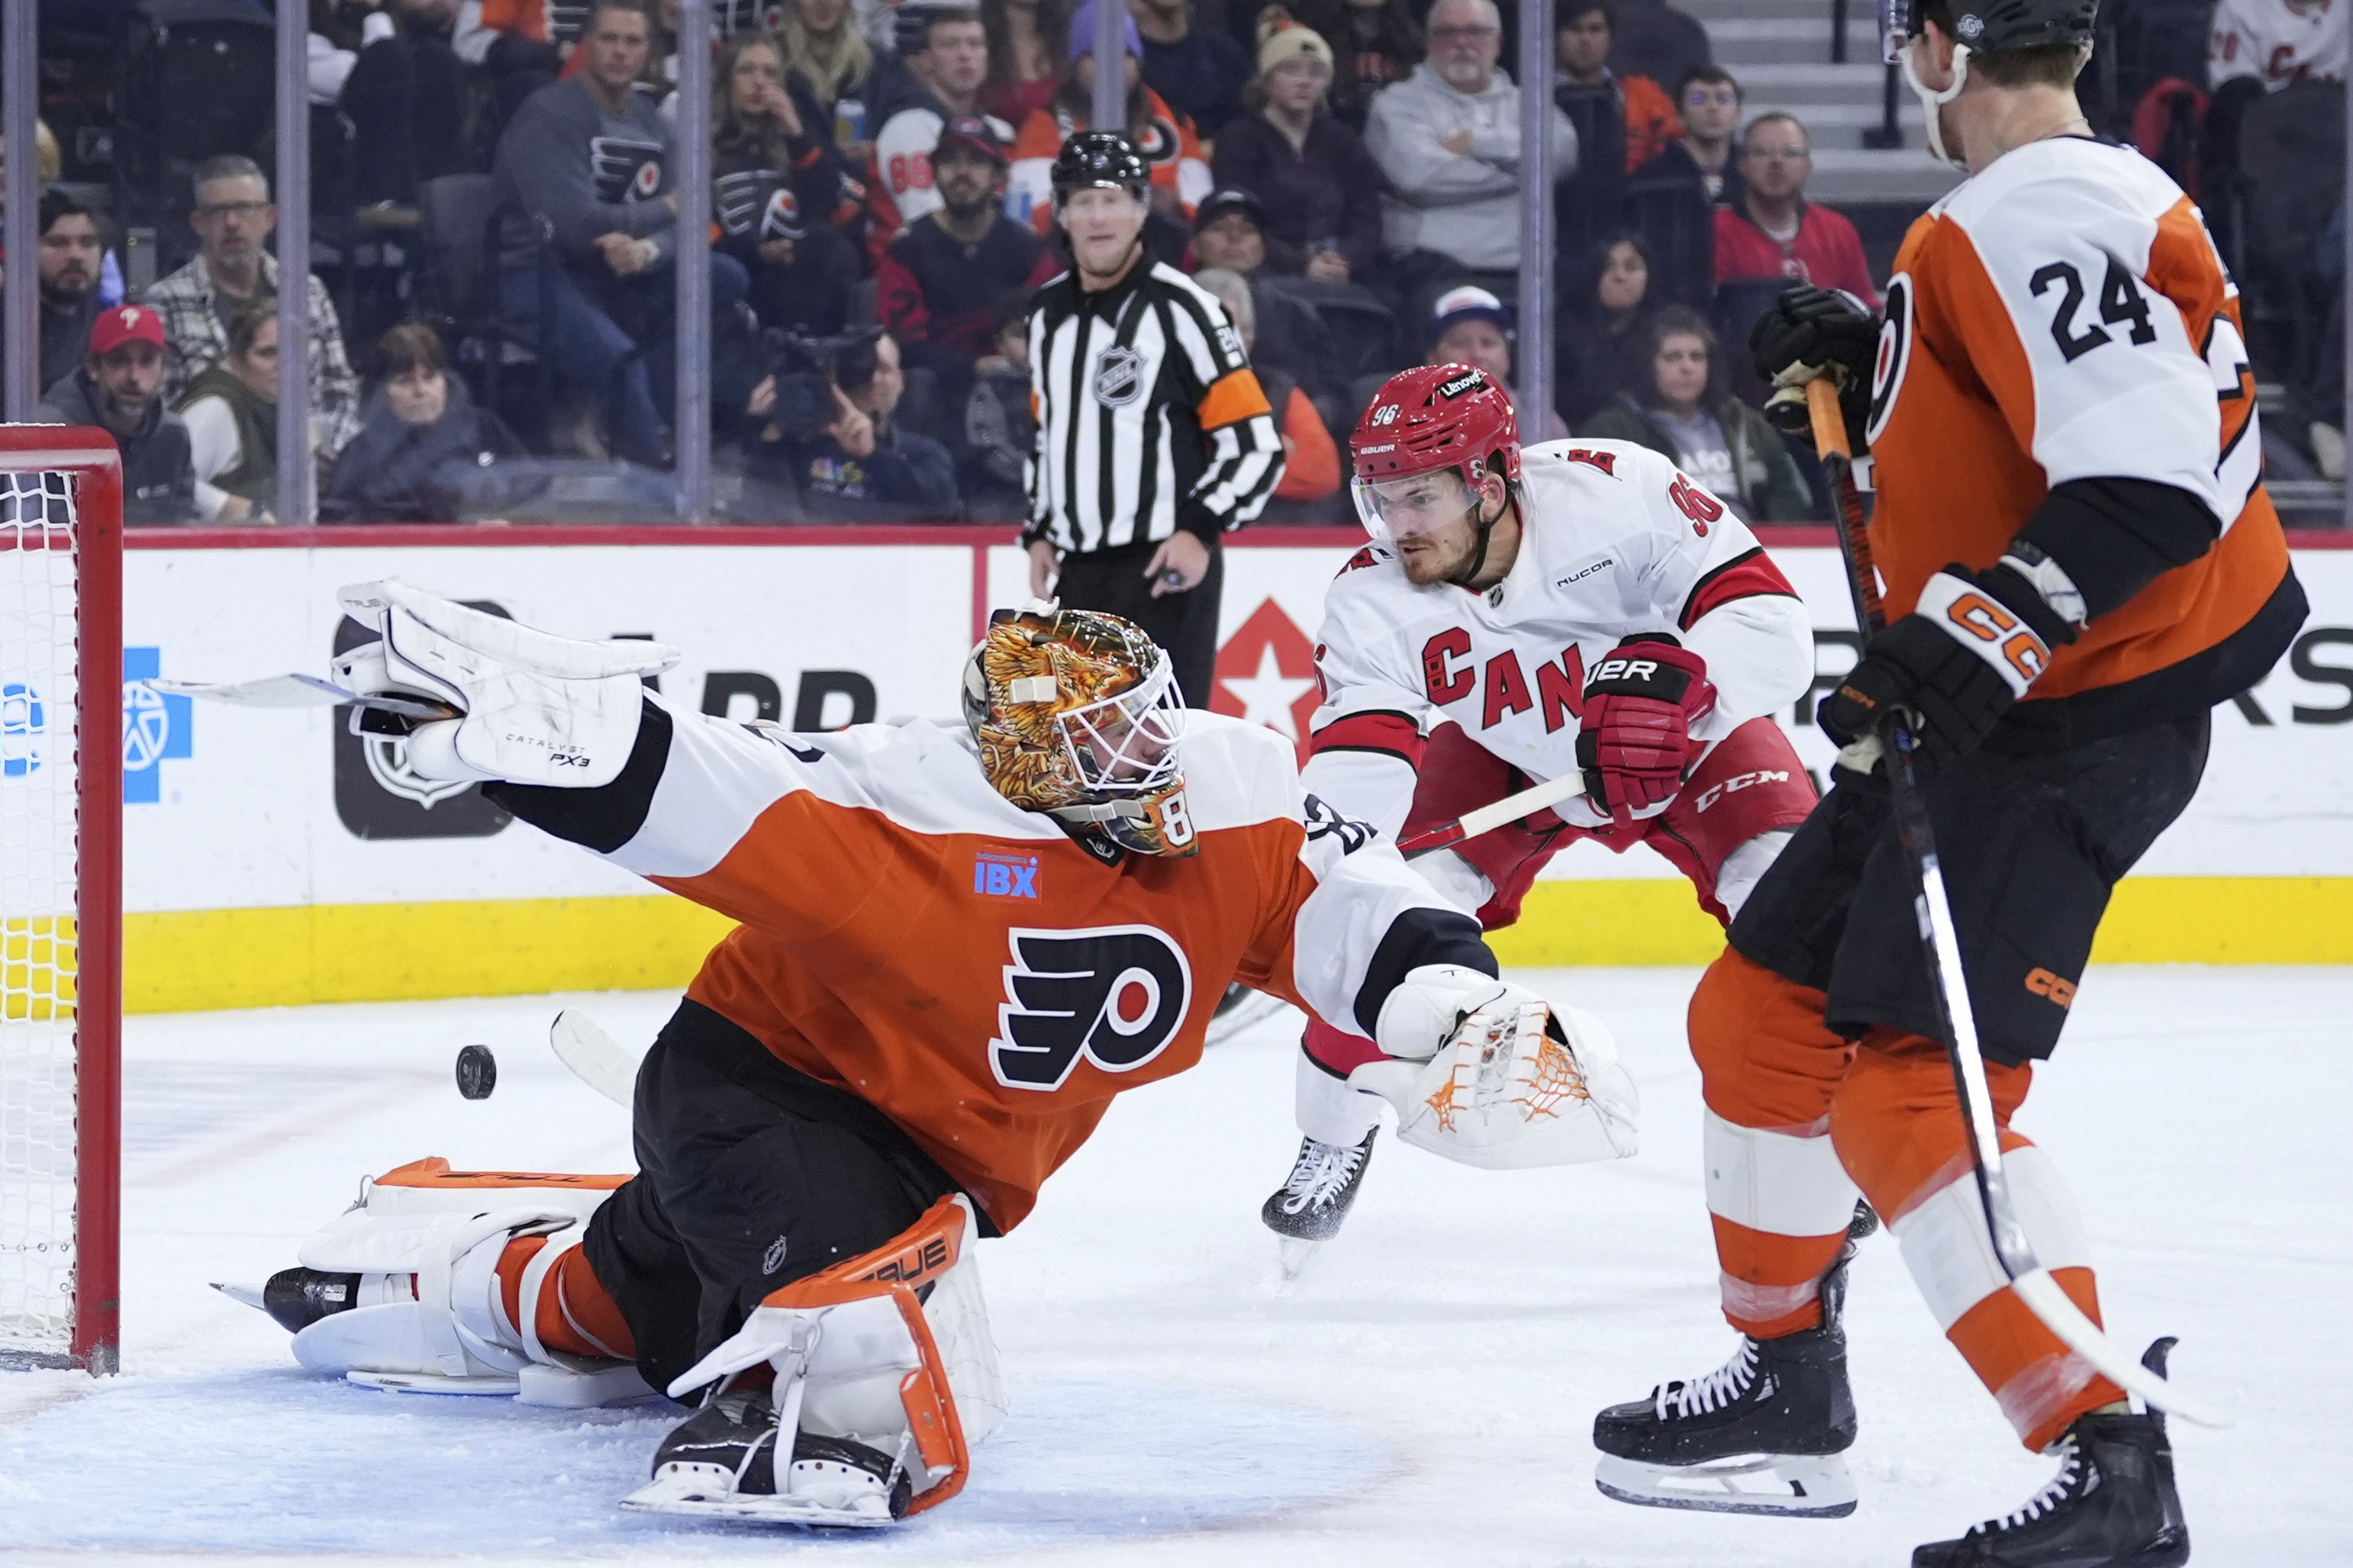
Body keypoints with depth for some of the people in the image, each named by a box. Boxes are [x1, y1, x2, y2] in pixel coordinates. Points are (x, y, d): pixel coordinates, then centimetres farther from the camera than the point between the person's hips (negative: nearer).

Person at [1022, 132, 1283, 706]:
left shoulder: (1180, 308, -10)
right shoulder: (1048, 313, 12)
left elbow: (1257, 445, -11)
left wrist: (1199, 531, -19)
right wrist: (1039, 530, 16)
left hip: (1166, 570, -8)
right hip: (1077, 573, 8)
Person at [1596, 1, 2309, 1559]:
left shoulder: (2043, 217, -19)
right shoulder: (2081, 200, 14)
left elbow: (2146, 485, -28)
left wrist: (1975, 637, -32)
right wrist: (1868, 369, 12)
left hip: (2075, 725, -11)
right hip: (1984, 709, 11)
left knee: (1909, 1084, -18)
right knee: (1764, 1010, 18)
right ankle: (1788, 1389, 33)